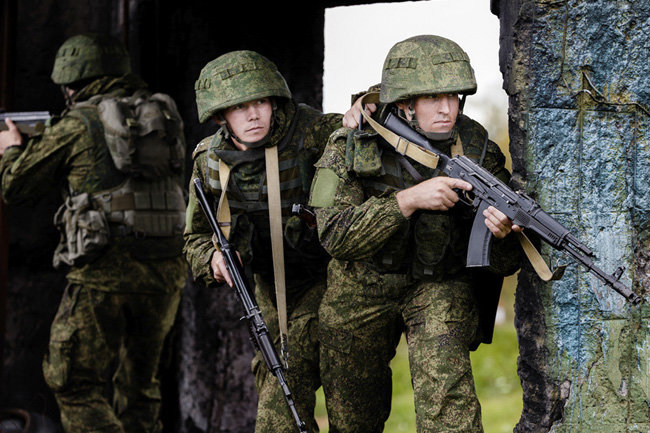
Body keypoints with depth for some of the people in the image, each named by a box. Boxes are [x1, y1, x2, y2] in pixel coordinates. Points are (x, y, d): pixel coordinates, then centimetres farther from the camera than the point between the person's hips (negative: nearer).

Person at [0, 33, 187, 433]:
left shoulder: (77, 125, -3)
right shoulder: (165, 117, 11)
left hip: (104, 271, -5)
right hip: (165, 273, 6)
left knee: (75, 384, 2)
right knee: (140, 385, 17)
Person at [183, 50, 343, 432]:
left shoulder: (308, 133, -22)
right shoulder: (210, 160, -7)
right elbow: (196, 236, 3)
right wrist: (212, 258, -18)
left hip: (324, 279, -6)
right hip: (270, 284, 6)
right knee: (270, 382, 19)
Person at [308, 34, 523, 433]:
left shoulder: (478, 152, -16)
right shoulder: (353, 145, -17)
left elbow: (504, 263, -13)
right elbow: (335, 236, -27)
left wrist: (502, 234, -38)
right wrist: (408, 199, -36)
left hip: (441, 285, -1)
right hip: (361, 288, 1)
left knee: (445, 392, -25)